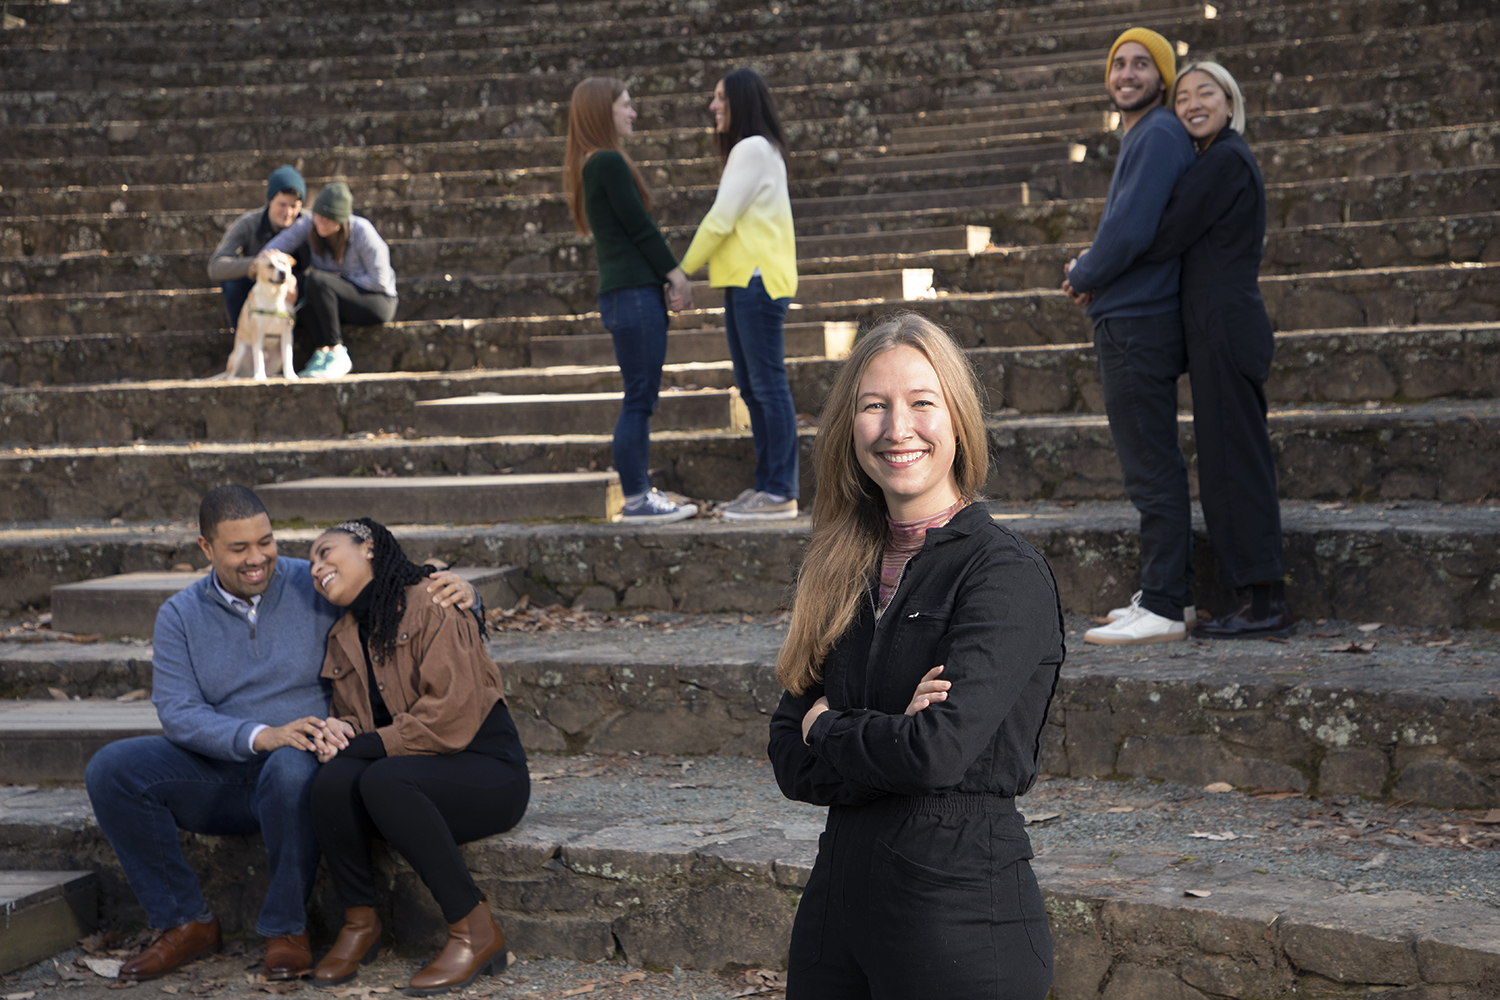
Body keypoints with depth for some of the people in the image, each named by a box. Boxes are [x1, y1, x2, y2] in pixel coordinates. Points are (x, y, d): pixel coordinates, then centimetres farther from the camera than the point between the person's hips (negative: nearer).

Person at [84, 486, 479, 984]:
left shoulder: (318, 588, -2)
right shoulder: (180, 616, 3)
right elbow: (177, 713, -10)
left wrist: (459, 593, -25)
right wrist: (261, 736, -27)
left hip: (304, 761, -3)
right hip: (220, 776, 3)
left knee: (291, 770, -39)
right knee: (111, 769, -19)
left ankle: (286, 929, -19)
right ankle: (186, 922, -8)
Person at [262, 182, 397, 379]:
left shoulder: (362, 231, -20)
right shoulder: (308, 225, -7)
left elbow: (380, 280, -16)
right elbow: (274, 248, -14)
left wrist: (339, 279, -16)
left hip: (378, 301, -5)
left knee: (316, 280, -30)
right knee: (307, 281, -27)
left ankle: (337, 354, -29)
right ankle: (321, 352, -31)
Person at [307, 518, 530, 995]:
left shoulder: (433, 605, -11)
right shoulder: (344, 638, 15)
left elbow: (452, 714, -20)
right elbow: (350, 713, 19)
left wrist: (365, 745, -17)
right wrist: (337, 732, -6)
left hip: (485, 768, -6)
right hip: (420, 771, 6)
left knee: (383, 780, -35)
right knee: (333, 779, -26)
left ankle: (475, 929, -24)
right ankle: (359, 921, -8)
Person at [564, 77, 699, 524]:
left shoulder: (589, 165, 18)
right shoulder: (609, 162, -12)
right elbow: (638, 225, -13)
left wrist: (664, 273, 12)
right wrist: (675, 271, -4)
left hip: (624, 292, 10)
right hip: (632, 293, -10)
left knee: (641, 399, 12)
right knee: (639, 399, -7)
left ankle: (642, 493, 15)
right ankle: (636, 501, -5)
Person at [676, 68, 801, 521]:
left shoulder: (753, 148, -10)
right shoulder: (746, 150, 22)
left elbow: (720, 220, -14)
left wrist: (683, 273, -9)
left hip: (758, 280, -10)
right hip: (742, 282, 10)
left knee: (768, 384, -9)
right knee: (751, 387, 11)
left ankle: (780, 492, -7)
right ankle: (766, 484, 15)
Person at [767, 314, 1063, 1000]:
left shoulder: (1008, 574, -12)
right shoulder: (847, 571, 8)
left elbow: (940, 750, -22)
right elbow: (790, 762, 2)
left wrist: (829, 730, -5)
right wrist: (888, 736, -16)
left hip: (962, 910, -6)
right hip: (840, 887, 6)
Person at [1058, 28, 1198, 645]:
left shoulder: (1158, 135, -14)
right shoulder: (1140, 137, 20)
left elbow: (1131, 230, -24)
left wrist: (1084, 278, -7)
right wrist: (1092, 272, 6)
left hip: (1136, 324, -11)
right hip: (1132, 321, 11)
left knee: (1151, 471, -9)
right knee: (1156, 466, 15)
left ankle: (1162, 610, -7)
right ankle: (1170, 593, 23)